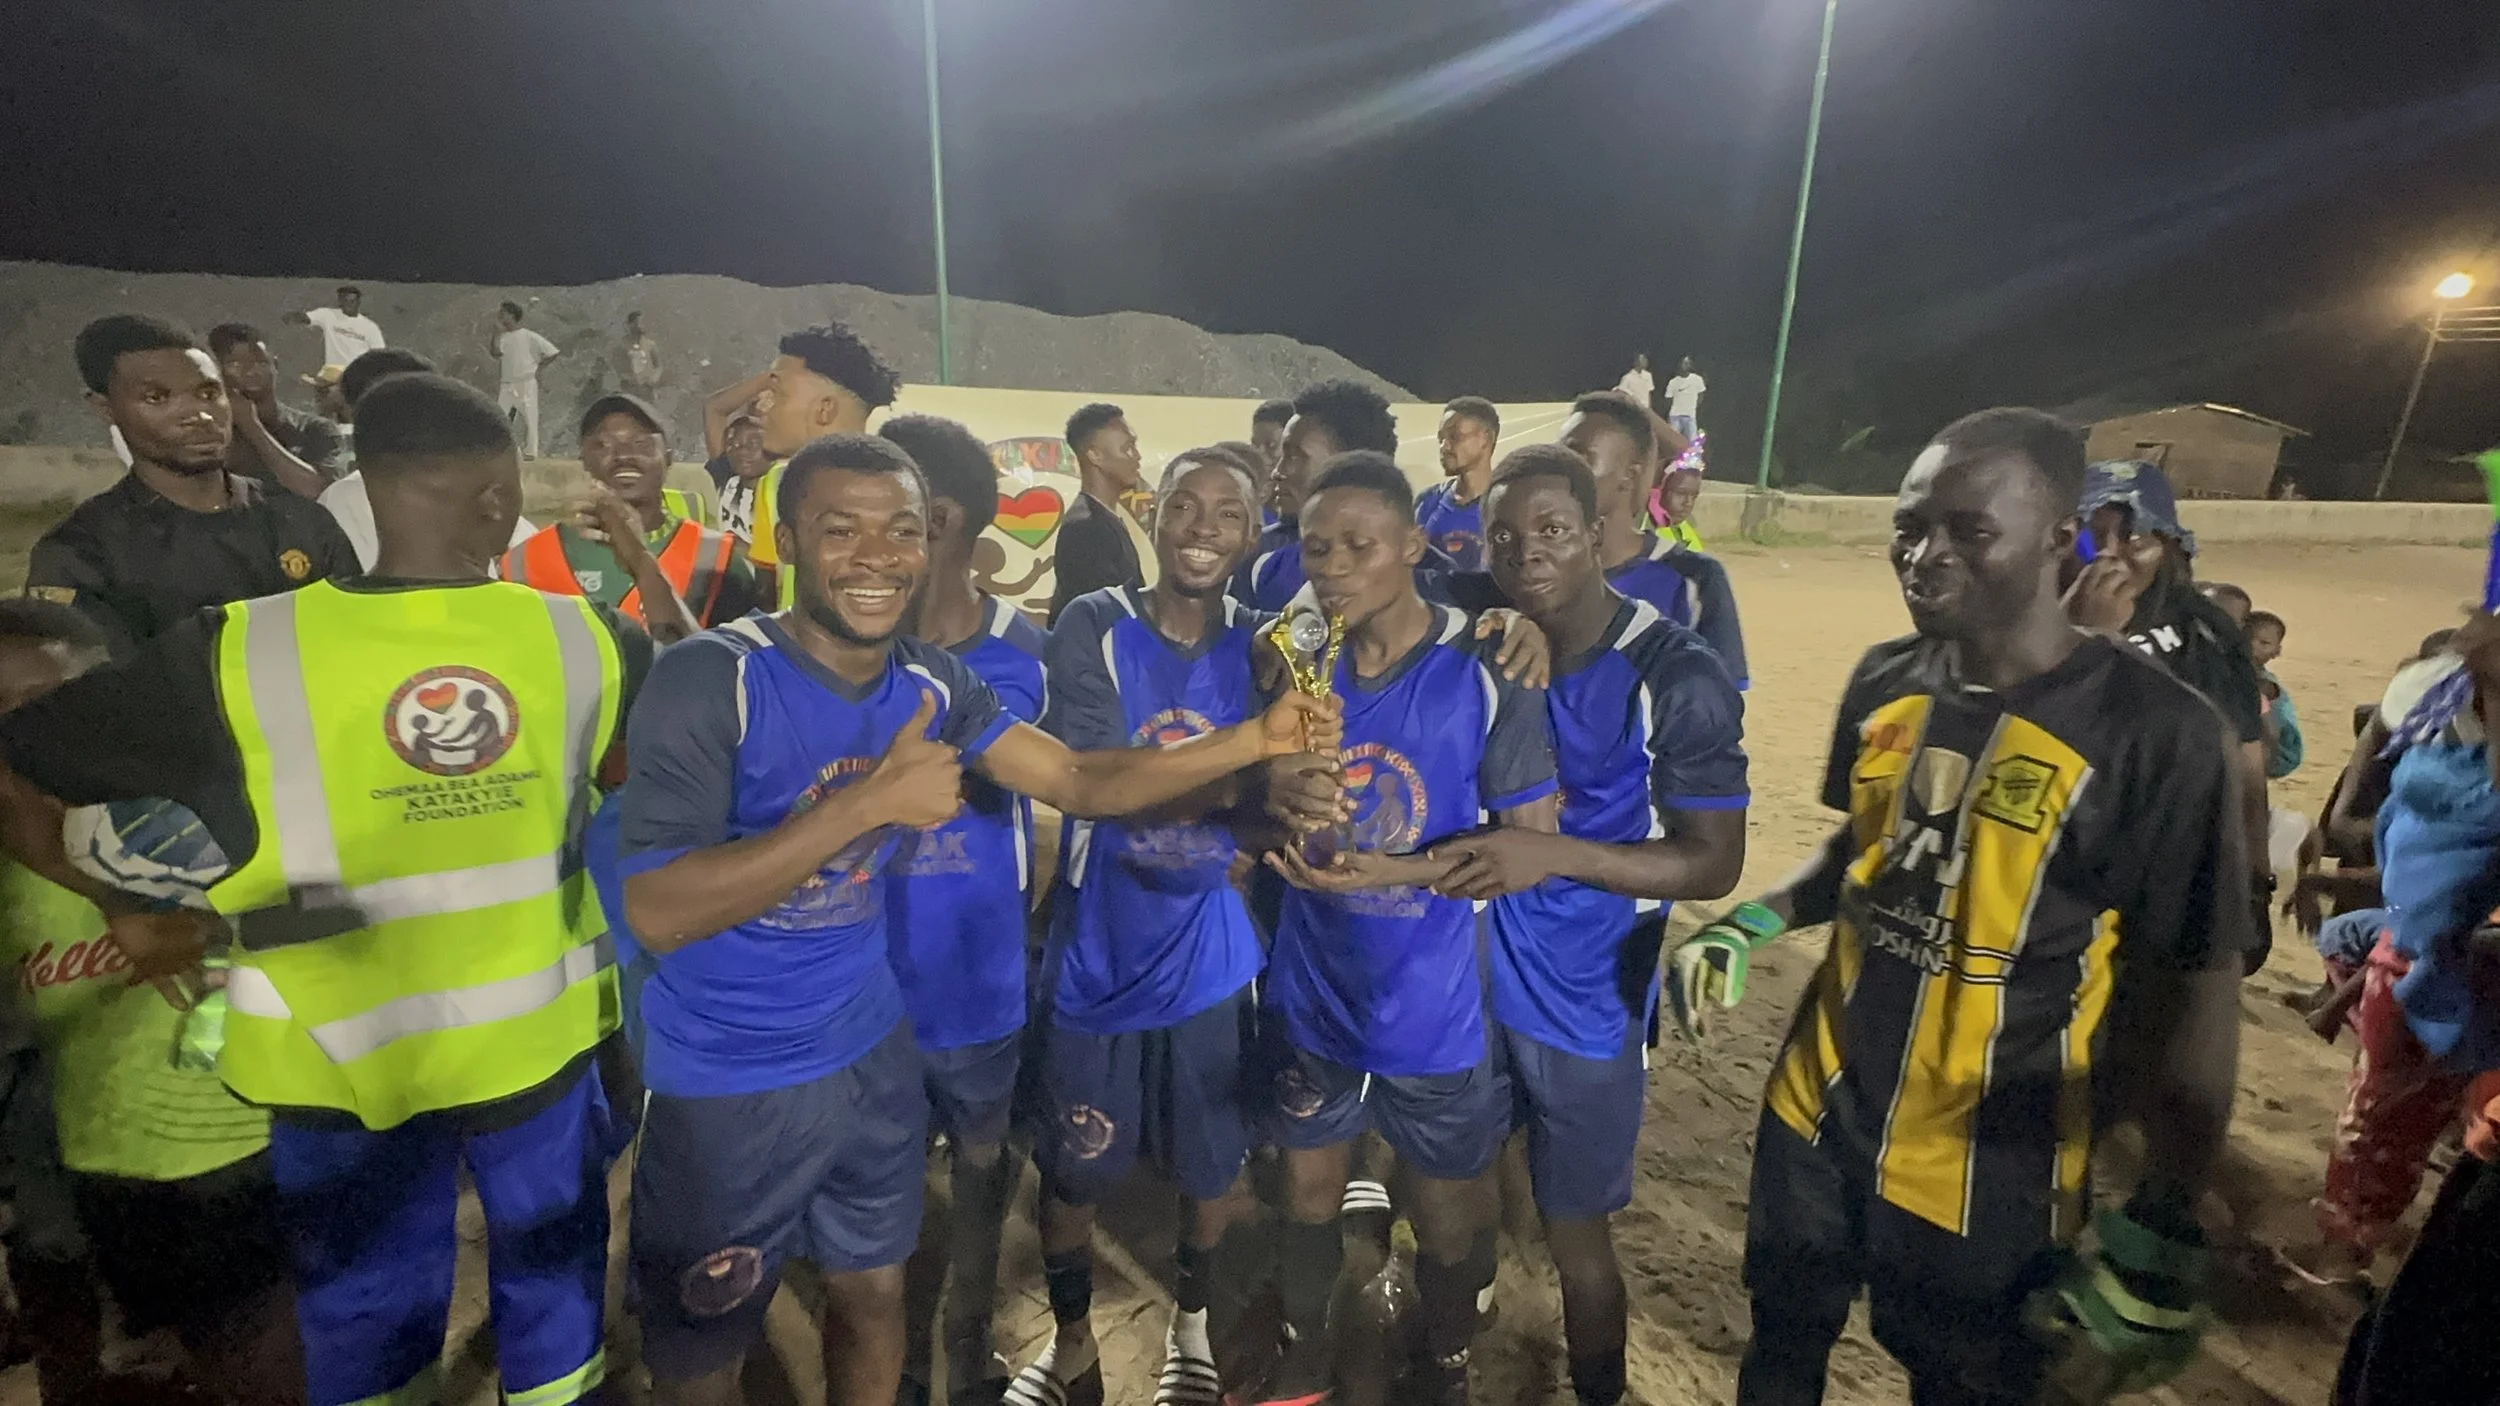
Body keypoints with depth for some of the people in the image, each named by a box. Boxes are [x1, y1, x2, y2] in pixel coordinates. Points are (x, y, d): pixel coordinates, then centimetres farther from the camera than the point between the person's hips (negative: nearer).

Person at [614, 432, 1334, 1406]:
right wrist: (870, 800, -33)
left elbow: (1080, 783, -6)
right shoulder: (714, 677, -23)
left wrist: (1257, 739, -16)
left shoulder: (931, 685, -5)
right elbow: (656, 912, -29)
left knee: (874, 1292, 23)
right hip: (725, 1079, -4)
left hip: (871, 1047, 4)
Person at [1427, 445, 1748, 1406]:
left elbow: (1714, 862, -15)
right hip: (1469, 971, 4)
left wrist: (1556, 855, -26)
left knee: (1574, 1235, 13)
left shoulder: (1677, 679, -16)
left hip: (1584, 996, -4)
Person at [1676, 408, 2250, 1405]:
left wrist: (2158, 1239, -15)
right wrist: (1749, 925, -3)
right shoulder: (1883, 684, -2)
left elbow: (2196, 996, -15)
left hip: (1987, 1182, -4)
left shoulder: (2151, 731, -18)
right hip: (1815, 1121, 5)